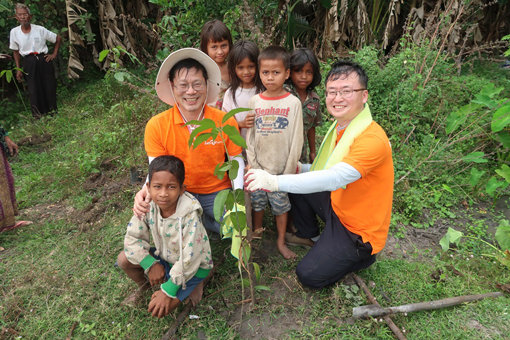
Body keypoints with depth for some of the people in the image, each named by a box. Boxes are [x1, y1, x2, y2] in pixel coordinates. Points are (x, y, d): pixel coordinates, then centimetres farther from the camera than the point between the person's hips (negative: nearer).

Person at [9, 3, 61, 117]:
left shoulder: (40, 29, -4)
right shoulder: (14, 32, 1)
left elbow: (58, 39, 9)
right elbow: (16, 52, 10)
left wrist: (54, 54, 4)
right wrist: (18, 69, 6)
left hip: (44, 60, -1)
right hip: (28, 63, 1)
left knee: (49, 85, 3)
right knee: (33, 89, 1)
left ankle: (52, 109, 21)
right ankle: (38, 113, 12)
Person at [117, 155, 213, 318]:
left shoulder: (190, 215, -34)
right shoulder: (148, 206, -20)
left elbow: (189, 258, -29)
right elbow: (132, 239, -9)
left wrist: (168, 291, -24)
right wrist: (151, 264, -20)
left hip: (193, 266, -5)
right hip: (164, 256, 6)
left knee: (159, 309, -16)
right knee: (124, 259, -8)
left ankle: (195, 285, 10)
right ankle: (143, 285, 20)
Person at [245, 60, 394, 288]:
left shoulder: (373, 139, -29)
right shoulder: (340, 127, 0)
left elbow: (335, 178, -41)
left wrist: (276, 182, -46)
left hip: (358, 228, -8)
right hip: (337, 206, 8)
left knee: (309, 276, -9)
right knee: (296, 182, 6)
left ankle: (362, 255, 13)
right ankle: (309, 235, 26)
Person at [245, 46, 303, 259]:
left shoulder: (293, 103, -7)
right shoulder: (254, 102, -1)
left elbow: (297, 140, -5)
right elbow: (249, 136, 1)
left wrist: (289, 171, -7)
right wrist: (253, 166, -4)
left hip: (281, 168, -2)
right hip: (258, 168, 2)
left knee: (281, 206, 11)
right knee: (257, 203, 14)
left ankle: (281, 242, 29)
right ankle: (256, 235, 38)